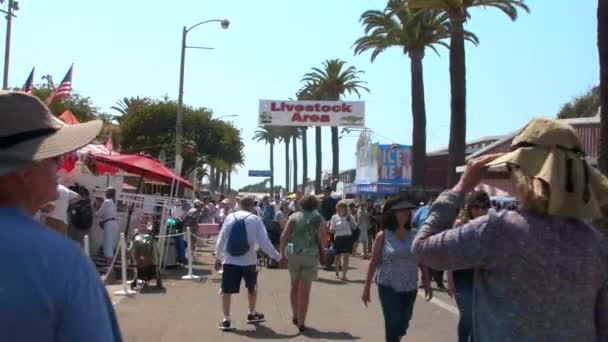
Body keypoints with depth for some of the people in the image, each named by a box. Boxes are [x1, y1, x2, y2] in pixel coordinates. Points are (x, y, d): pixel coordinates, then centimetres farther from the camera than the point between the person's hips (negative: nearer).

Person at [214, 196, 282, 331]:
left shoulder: (230, 217, 2)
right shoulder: (255, 219, -4)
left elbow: (221, 238, 2)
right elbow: (264, 241, -8)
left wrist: (218, 256, 12)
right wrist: (277, 256, -1)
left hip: (230, 260, 0)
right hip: (248, 260, 0)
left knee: (226, 290, 4)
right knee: (252, 287, 22)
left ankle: (226, 320, 1)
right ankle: (252, 314, 33)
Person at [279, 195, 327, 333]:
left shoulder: (295, 216, 5)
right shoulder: (318, 218, 4)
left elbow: (284, 236, -6)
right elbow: (322, 236, -12)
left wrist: (282, 253, -2)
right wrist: (320, 250, 3)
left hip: (294, 254, 1)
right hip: (311, 256, -1)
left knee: (294, 286, 21)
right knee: (305, 290, 5)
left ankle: (295, 316, 30)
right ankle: (301, 322, 6)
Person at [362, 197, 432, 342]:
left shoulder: (415, 235, 0)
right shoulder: (382, 236, -7)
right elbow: (374, 263, -3)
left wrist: (427, 283, 5)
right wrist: (367, 288, -2)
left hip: (410, 288, 3)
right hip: (388, 287, -3)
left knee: (403, 325, 12)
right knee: (393, 324, -6)